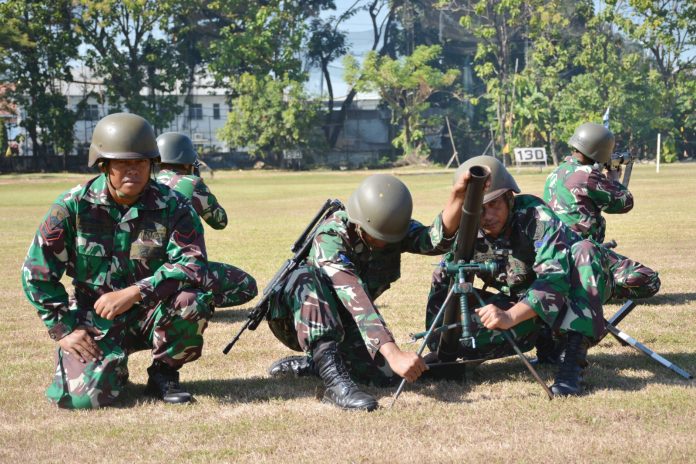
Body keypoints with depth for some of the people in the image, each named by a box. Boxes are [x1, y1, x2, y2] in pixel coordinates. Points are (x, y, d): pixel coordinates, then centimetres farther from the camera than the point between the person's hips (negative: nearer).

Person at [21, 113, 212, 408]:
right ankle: (113, 369, 16)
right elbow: (37, 272, -3)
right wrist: (63, 329, -7)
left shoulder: (171, 206, -9)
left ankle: (164, 373, -1)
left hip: (150, 314, 1)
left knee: (192, 302, -31)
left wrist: (134, 293, -31)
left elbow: (194, 263, -21)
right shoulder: (73, 207, -8)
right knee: (84, 395, -24)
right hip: (94, 319, 0)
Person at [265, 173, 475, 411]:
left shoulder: (397, 227, -13)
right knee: (307, 276, -38)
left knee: (386, 372, -25)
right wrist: (394, 354, -53)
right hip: (296, 317, -4)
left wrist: (457, 197, -53)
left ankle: (303, 364, -6)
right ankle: (335, 381, -45)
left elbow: (436, 240, -35)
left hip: (342, 324, 4)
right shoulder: (331, 235, -30)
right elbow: (357, 302, -42)